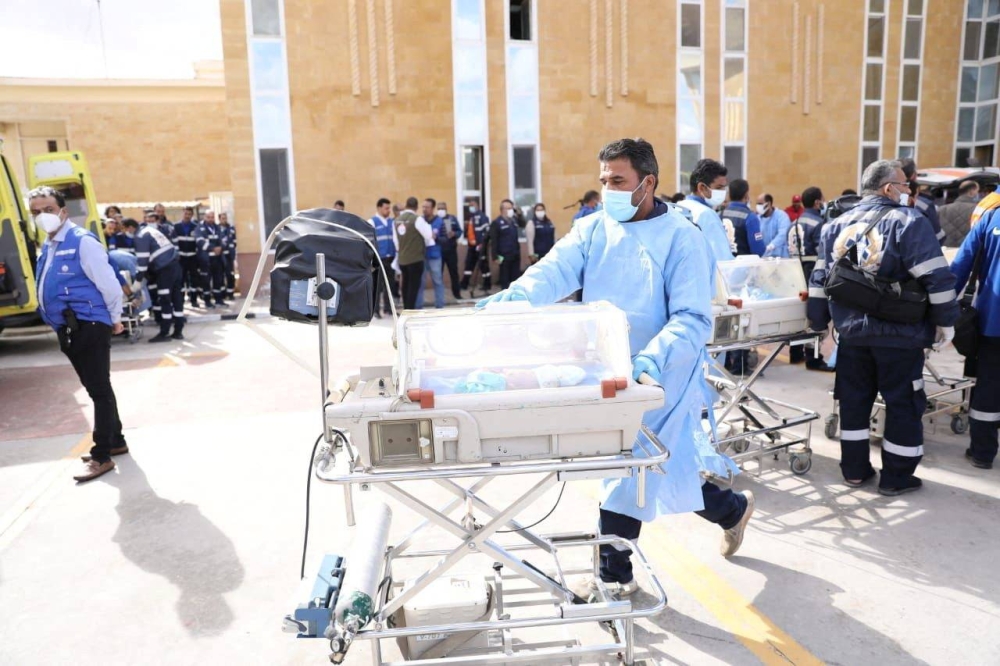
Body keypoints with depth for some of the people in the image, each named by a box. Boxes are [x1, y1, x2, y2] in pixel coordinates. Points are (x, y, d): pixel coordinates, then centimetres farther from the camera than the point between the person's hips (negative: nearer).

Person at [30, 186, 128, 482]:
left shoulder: (82, 241, -14)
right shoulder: (47, 247, 13)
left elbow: (108, 283, -15)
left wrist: (114, 320, -7)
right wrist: (58, 321, 19)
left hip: (89, 326, -9)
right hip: (68, 329, 9)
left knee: (99, 390, -3)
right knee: (96, 389, 17)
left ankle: (101, 456, 3)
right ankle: (115, 441, 30)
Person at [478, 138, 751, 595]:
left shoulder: (681, 238, -9)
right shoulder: (593, 228, 3)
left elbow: (693, 318, -16)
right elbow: (555, 270, -14)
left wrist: (653, 359, -35)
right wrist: (515, 296, -35)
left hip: (655, 381, -5)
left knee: (627, 475, -1)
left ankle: (614, 574, 23)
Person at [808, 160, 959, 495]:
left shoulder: (836, 225, 7)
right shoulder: (908, 221, -11)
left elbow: (819, 280, 10)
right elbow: (936, 278, -15)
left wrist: (819, 323, 16)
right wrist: (945, 321, -5)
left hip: (852, 331, 5)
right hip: (899, 333, -5)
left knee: (854, 400, 14)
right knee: (903, 404, 7)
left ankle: (855, 470, 22)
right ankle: (896, 477, 15)